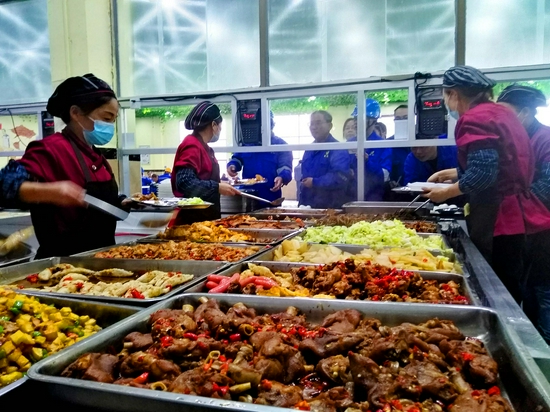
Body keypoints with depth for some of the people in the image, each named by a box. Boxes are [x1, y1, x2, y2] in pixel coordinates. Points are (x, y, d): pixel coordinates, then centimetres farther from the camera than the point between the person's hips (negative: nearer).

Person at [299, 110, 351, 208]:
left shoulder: (338, 149, -11)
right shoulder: (309, 149, 14)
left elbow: (341, 177, -25)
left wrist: (315, 182, -20)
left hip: (329, 207, -7)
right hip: (306, 205, 7)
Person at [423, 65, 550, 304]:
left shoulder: (475, 118, -15)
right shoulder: (497, 112, 15)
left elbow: (482, 173, -23)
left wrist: (446, 193, -10)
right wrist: (452, 173, 24)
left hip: (498, 219, -10)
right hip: (516, 214, 10)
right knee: (508, 293, 17)